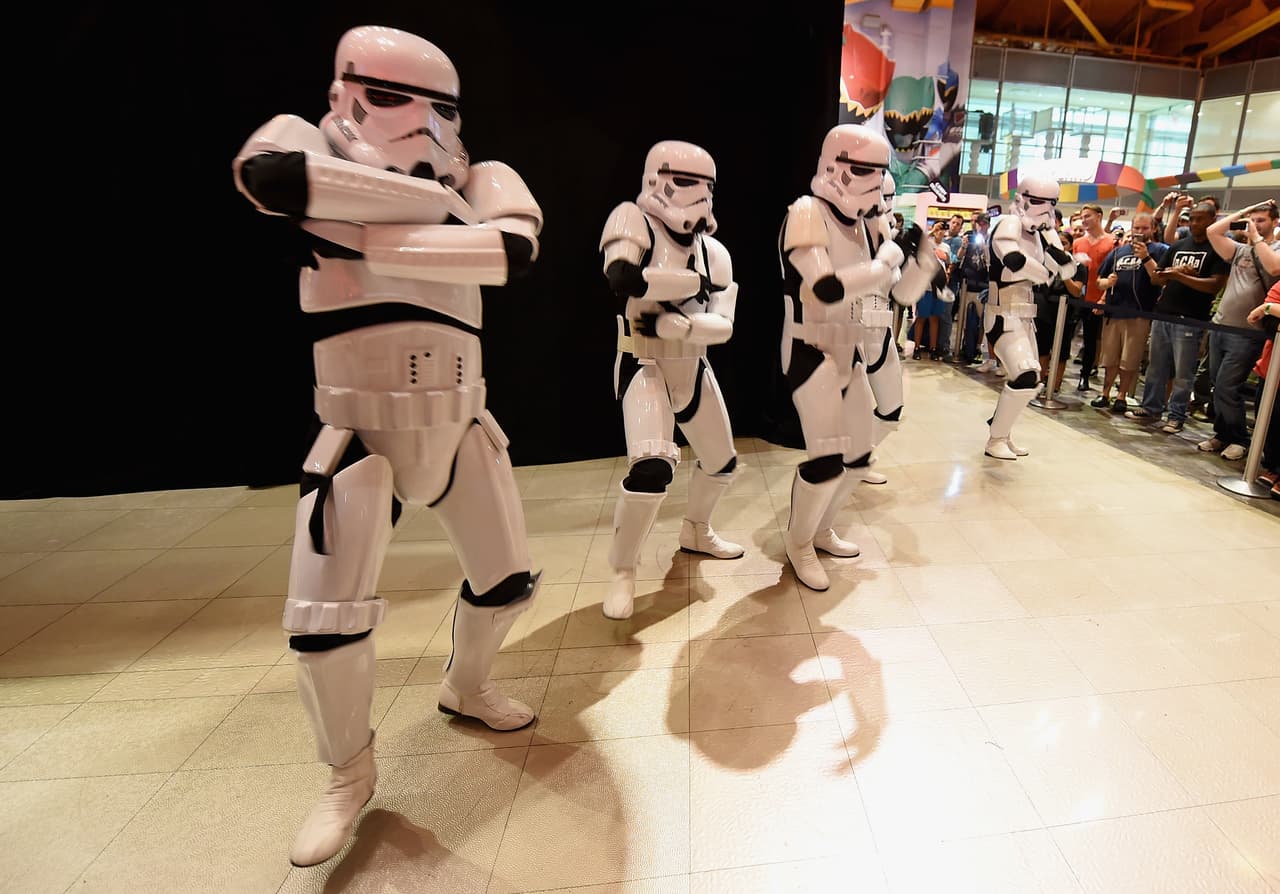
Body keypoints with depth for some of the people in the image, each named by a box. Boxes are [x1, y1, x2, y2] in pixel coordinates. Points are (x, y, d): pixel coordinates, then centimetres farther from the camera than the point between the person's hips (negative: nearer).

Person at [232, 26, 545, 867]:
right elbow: (265, 172, -28)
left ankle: (466, 685, 44)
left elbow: (515, 246, -23)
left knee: (509, 581, 12)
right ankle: (350, 774, 25)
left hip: (460, 426, 3)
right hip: (361, 431, -2)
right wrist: (429, 198, -20)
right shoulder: (316, 149, -2)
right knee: (325, 619, -3)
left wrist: (367, 239, -24)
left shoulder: (479, 179, 0)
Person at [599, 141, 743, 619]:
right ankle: (622, 571, -2)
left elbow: (723, 325, -7)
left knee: (722, 462, 16)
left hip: (693, 367, 7)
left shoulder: (713, 251, 3)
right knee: (652, 467, -24)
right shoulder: (632, 219, -10)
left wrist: (671, 323, -23)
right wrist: (693, 283, -19)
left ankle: (695, 531, 45)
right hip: (643, 366, -6)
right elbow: (623, 279, -31)